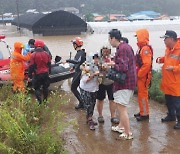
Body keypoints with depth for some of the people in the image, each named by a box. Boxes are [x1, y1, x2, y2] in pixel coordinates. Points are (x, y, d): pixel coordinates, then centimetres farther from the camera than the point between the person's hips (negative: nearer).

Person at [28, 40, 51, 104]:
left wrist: (29, 75, -3)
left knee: (37, 88, 7)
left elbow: (31, 66, -11)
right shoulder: (46, 54, -1)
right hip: (45, 73, 4)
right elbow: (49, 64, 10)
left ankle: (40, 100, -5)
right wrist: (49, 72, 23)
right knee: (45, 87, 18)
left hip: (37, 74, -4)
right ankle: (45, 99, 27)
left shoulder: (33, 55, -13)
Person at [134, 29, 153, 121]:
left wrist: (139, 74, -19)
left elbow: (147, 64, -27)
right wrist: (138, 73, 12)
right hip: (140, 76, 10)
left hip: (143, 76, -10)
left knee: (142, 94, -2)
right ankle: (142, 112, 28)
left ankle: (145, 114, 7)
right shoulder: (142, 48, 13)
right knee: (141, 94, 17)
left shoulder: (146, 48, -19)